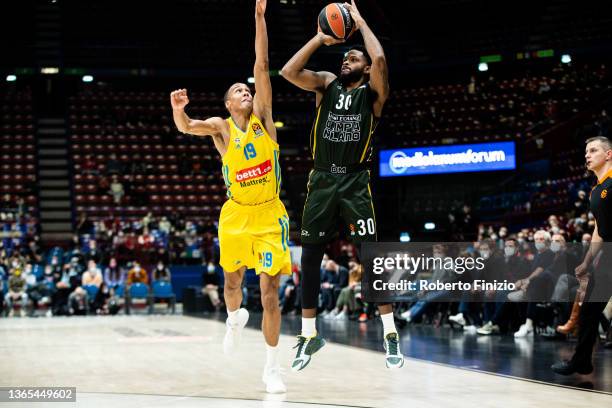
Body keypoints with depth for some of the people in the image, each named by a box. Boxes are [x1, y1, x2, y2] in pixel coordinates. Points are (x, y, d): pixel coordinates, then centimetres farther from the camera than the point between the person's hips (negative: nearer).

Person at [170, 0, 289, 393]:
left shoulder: (261, 117, -3)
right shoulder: (221, 127, -3)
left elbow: (263, 65, -10)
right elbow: (186, 127, -21)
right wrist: (178, 108, -44)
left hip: (270, 216, -1)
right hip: (236, 214, 1)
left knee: (270, 292, -7)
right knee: (233, 280, 18)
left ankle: (272, 368, 0)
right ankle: (236, 318, 53)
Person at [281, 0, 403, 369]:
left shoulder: (373, 92, 0)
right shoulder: (327, 84, 9)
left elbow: (380, 59, -21)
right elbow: (288, 71, -7)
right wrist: (320, 38, -5)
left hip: (355, 182, -3)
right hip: (322, 180, 3)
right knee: (309, 257, 4)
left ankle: (391, 335, 0)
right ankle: (309, 335, 16)